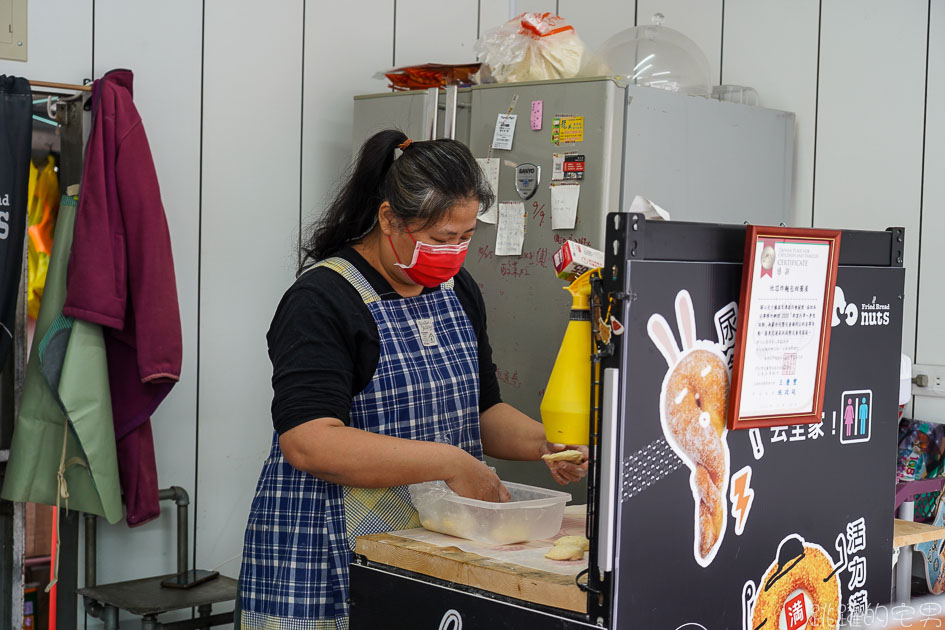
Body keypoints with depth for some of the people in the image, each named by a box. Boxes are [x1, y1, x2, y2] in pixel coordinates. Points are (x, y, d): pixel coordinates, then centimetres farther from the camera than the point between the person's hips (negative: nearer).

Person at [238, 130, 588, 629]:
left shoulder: (457, 289, 10)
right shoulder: (321, 300, -14)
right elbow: (309, 443, -25)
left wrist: (543, 442, -3)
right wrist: (451, 463, -25)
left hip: (439, 545, 6)